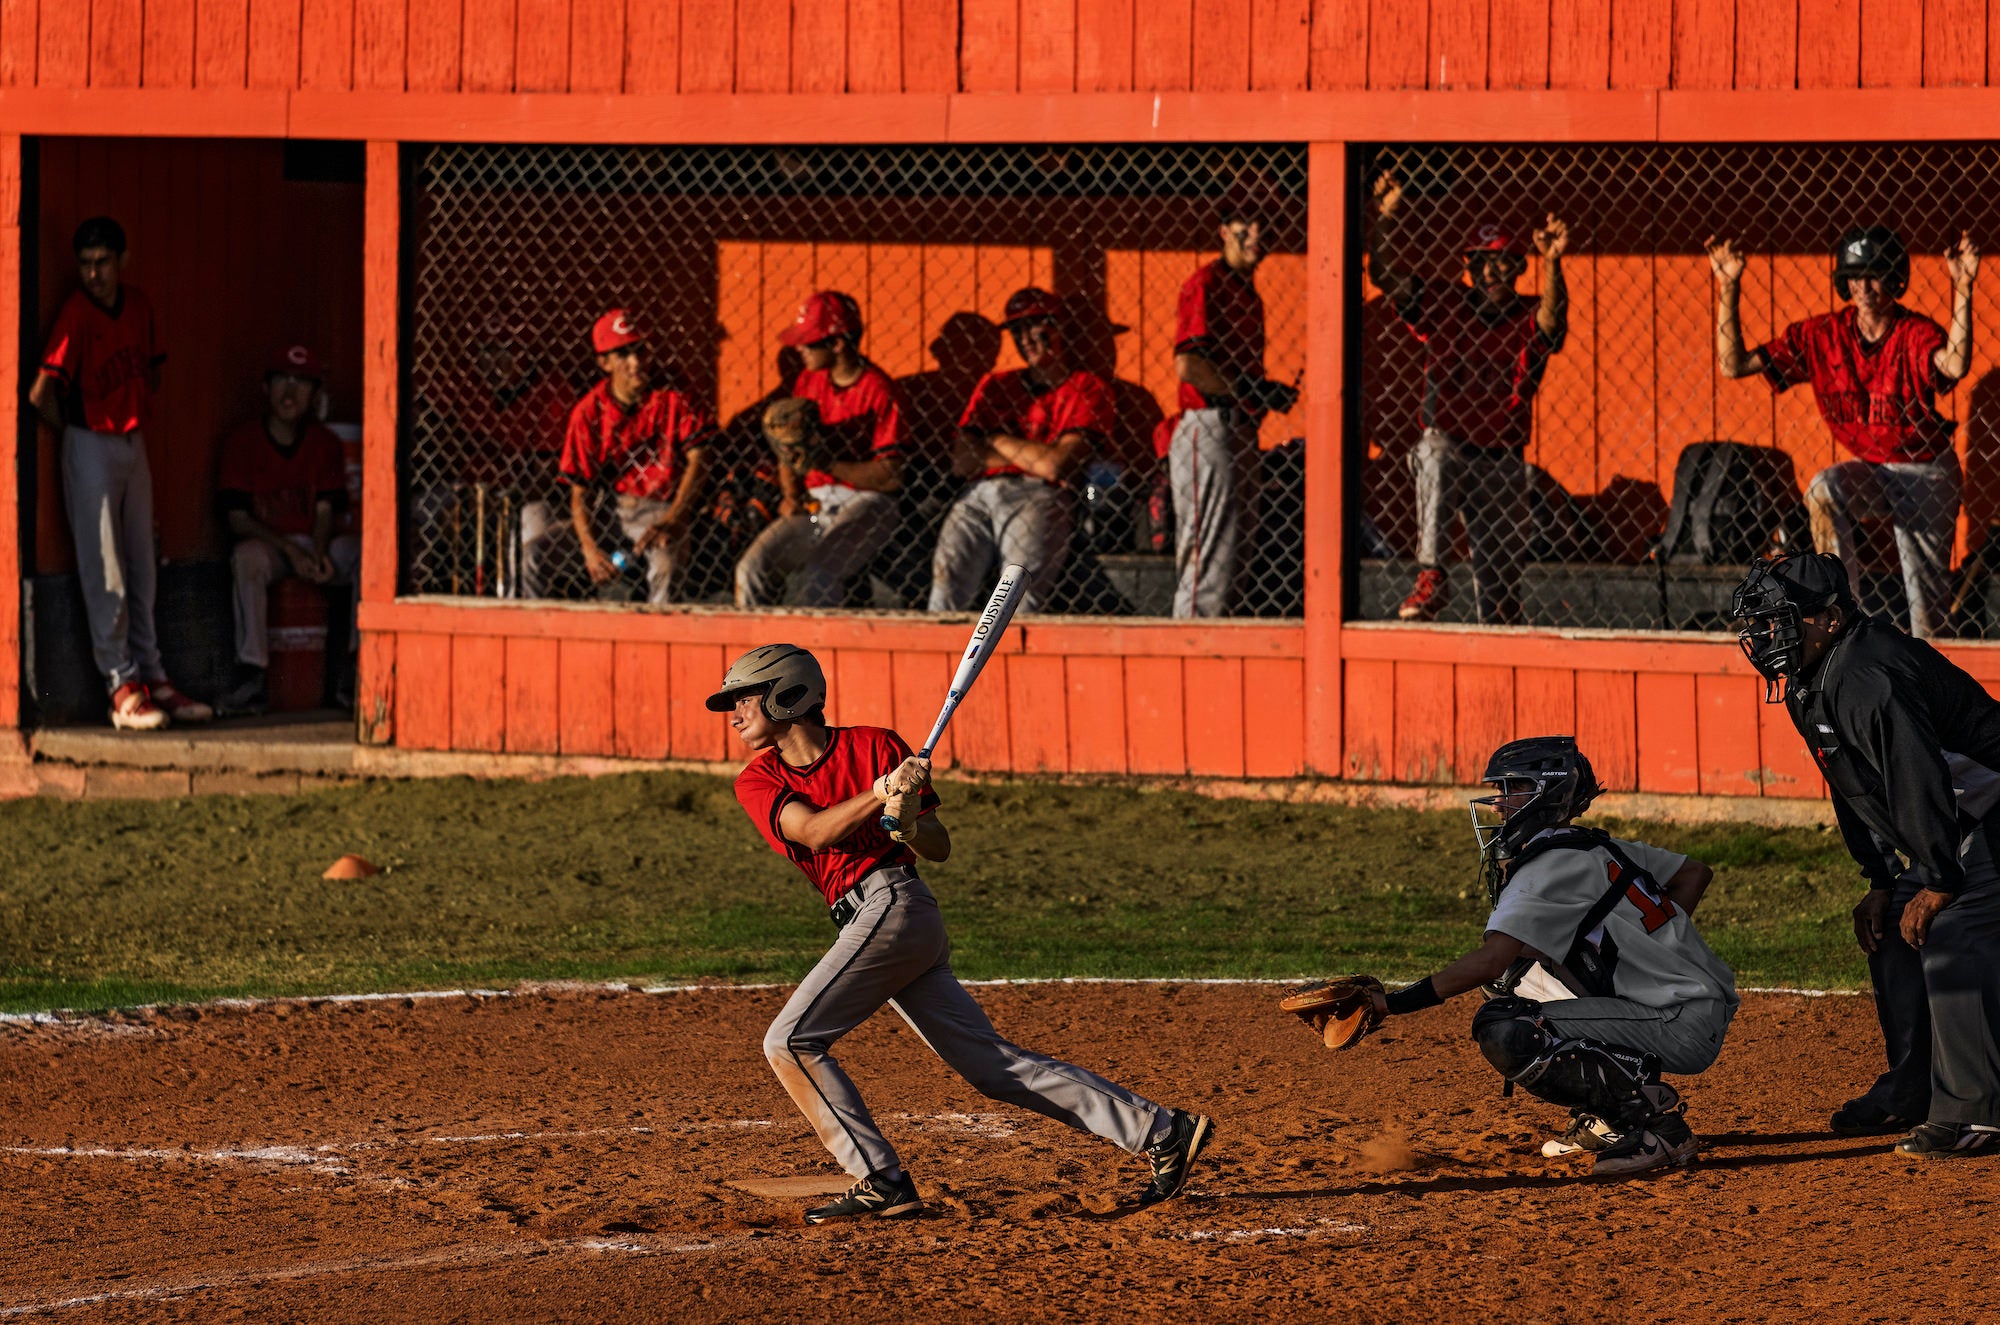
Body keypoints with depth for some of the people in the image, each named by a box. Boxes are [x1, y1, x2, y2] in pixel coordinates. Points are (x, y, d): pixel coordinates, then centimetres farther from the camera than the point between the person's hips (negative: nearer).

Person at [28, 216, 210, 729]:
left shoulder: (137, 305, 5)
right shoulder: (76, 314, -16)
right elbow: (42, 393, -21)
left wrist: (137, 413, 10)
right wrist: (74, 429, -6)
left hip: (133, 441, 7)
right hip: (92, 448, -7)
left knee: (142, 569, 10)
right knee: (104, 572, -6)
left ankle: (152, 679, 15)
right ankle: (121, 689, -6)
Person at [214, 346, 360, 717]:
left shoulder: (325, 444, 9)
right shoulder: (242, 442, 0)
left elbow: (324, 511, 3)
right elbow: (237, 517, -7)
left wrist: (319, 555, -19)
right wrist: (290, 551, -19)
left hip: (314, 544, 3)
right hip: (265, 543, -3)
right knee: (247, 556, -38)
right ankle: (251, 676, -42)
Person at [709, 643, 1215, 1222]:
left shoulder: (873, 745, 0)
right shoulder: (758, 781, 13)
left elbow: (940, 847, 1)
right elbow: (814, 831, -6)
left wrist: (911, 822, -20)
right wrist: (882, 793, -18)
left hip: (893, 905, -6)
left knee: (790, 1041, -15)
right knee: (994, 1066, 4)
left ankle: (882, 1184, -14)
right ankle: (1163, 1132, 5)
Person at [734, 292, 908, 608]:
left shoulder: (878, 390, -8)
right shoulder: (808, 382, 14)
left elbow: (890, 476, -13)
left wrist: (827, 463, -18)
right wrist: (790, 495, 0)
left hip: (865, 503, -6)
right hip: (812, 504, 6)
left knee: (814, 576, -32)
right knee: (752, 568, -17)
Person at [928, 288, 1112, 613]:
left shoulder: (1088, 389, 10)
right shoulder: (994, 386, 25)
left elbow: (1057, 465, -4)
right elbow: (962, 463, 12)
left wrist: (997, 440, 8)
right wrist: (1035, 460, 3)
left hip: (1040, 498, -4)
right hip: (979, 495, 4)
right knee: (947, 589, -21)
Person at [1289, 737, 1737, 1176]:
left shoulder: (1551, 864, -14)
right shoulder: (1598, 848, 16)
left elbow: (1487, 961, -25)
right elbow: (1695, 873, 27)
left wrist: (1393, 1004, -25)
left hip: (1685, 1026, -10)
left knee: (1504, 1031, -22)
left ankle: (1658, 1124, -16)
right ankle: (1607, 1122, 16)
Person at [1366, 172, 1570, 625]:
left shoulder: (1528, 318, -1)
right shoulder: (1443, 308, 2)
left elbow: (1552, 316, -24)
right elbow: (1384, 276, -5)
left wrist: (1551, 264, -42)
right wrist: (1385, 221, -21)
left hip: (1504, 461, 1)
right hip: (1449, 442, -1)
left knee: (1501, 570, 4)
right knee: (1434, 457, -37)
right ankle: (1431, 577, -41)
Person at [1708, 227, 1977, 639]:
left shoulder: (1915, 333, -17)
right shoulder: (1822, 335, -7)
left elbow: (1954, 366, -42)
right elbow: (1734, 364, -9)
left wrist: (1963, 291, -45)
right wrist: (1728, 287, -17)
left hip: (1927, 472, -2)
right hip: (1868, 470, 2)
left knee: (1929, 601, -2)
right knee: (1823, 490, -31)